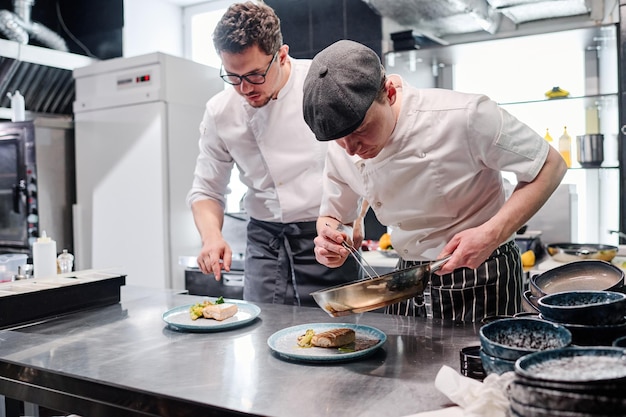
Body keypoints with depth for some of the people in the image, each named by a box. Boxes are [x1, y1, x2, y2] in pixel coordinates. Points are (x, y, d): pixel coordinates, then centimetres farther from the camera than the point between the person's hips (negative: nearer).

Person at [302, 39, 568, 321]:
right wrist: (330, 242, -19)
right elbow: (332, 215, 6)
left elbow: (550, 166, -15)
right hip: (408, 282, 5)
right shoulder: (340, 151, -10)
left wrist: (492, 234, -28)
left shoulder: (463, 116, -27)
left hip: (480, 282, -4)